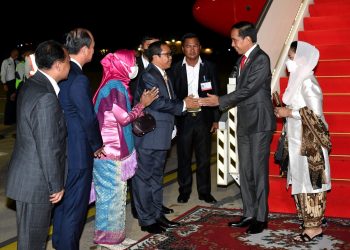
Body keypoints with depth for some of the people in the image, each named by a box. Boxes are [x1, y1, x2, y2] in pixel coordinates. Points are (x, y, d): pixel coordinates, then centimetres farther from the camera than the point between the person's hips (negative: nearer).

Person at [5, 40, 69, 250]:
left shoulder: (31, 85, 5)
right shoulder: (46, 98, -26)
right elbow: (48, 148, -23)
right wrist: (56, 185, -13)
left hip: (28, 175, 9)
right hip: (36, 181, -9)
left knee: (34, 233, 23)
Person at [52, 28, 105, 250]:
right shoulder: (79, 79, -23)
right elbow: (89, 118, -19)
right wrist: (97, 145, -3)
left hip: (61, 148, 9)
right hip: (78, 152, -9)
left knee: (63, 200, 24)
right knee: (75, 206, 5)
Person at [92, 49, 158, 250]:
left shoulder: (116, 84, 13)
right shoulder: (115, 86, -17)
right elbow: (124, 118, -18)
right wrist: (142, 104, -8)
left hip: (116, 150, 10)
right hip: (110, 152, -10)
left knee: (117, 193, 15)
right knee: (112, 193, 0)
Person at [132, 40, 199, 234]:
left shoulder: (164, 76, 15)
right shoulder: (148, 76, -15)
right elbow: (157, 102, -23)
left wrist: (184, 102, 3)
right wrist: (183, 105, -18)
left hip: (161, 136, 10)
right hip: (147, 137, -10)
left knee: (156, 176, 17)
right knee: (144, 178, 0)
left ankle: (157, 214, 28)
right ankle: (146, 220, 8)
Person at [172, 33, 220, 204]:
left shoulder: (209, 67, 3)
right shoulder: (176, 69, 1)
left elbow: (215, 93, 5)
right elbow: (172, 94, 4)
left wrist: (216, 119, 3)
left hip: (203, 117, 1)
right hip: (183, 118, 0)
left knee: (204, 157, 7)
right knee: (183, 157, 7)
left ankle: (204, 191, 18)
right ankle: (184, 191, 20)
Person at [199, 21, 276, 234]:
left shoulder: (261, 59, -13)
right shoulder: (242, 59, 14)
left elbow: (248, 89, -18)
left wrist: (220, 101, -13)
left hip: (259, 123, -8)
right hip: (244, 123, 8)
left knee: (259, 171, -3)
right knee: (245, 171, 10)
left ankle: (261, 217, 7)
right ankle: (249, 214, 19)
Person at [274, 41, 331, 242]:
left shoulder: (307, 81, -15)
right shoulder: (298, 80, 13)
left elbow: (315, 111, -21)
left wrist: (289, 112, -15)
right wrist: (284, 110, 6)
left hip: (309, 141, -9)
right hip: (299, 140, 9)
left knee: (310, 181, -3)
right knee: (302, 181, 11)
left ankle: (314, 226, 4)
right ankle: (312, 221, 19)